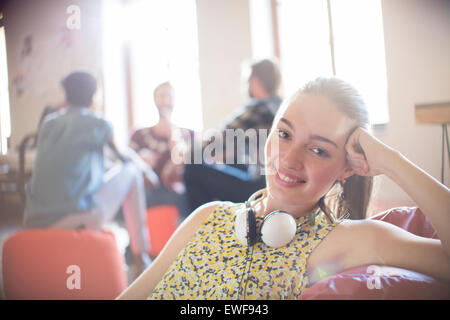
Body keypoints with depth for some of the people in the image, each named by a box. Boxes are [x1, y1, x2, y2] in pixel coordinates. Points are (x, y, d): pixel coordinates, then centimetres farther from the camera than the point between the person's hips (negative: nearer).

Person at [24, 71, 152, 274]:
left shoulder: (48, 122, 13)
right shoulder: (97, 125, -2)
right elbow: (127, 158, 13)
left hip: (35, 222, 6)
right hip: (78, 218, -6)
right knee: (131, 172, 14)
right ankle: (141, 255, 16)